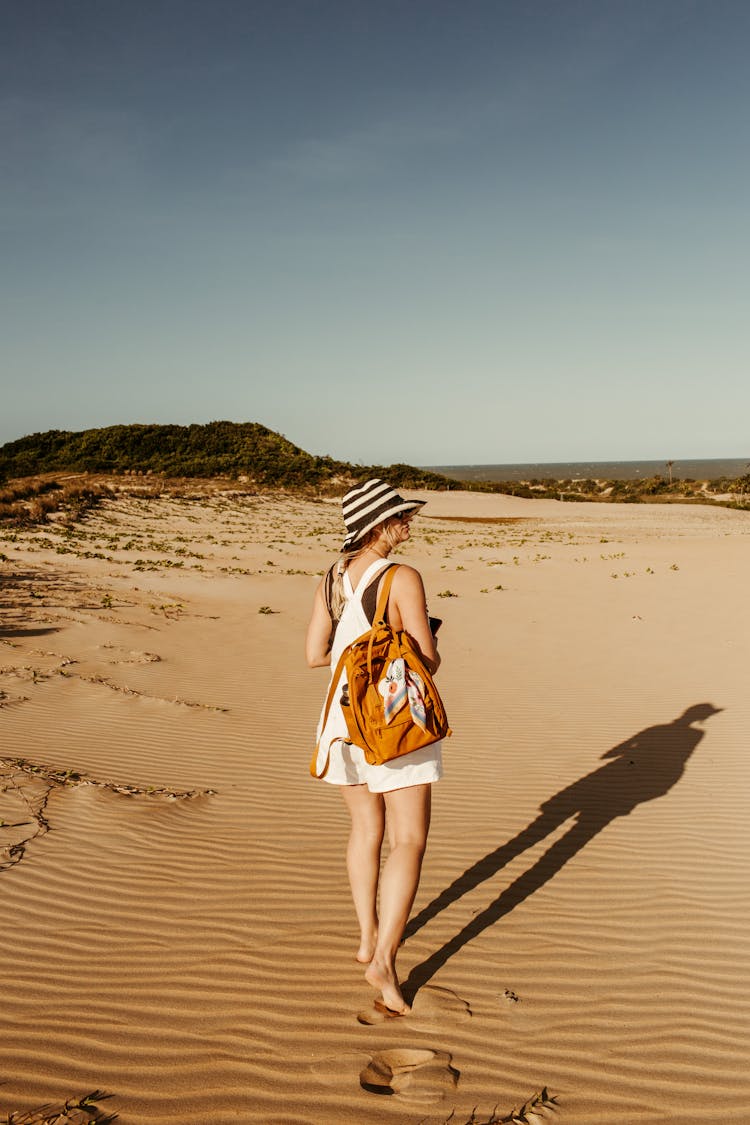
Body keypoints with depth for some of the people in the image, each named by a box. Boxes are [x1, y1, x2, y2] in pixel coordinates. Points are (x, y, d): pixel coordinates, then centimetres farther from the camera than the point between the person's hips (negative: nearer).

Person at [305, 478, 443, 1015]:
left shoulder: (333, 579, 2)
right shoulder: (403, 579, -16)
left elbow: (315, 654, 4)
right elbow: (427, 661, -15)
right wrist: (428, 646, 8)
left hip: (346, 717, 6)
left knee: (367, 829, 21)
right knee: (410, 841, 3)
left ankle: (369, 936, 33)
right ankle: (384, 959, -3)